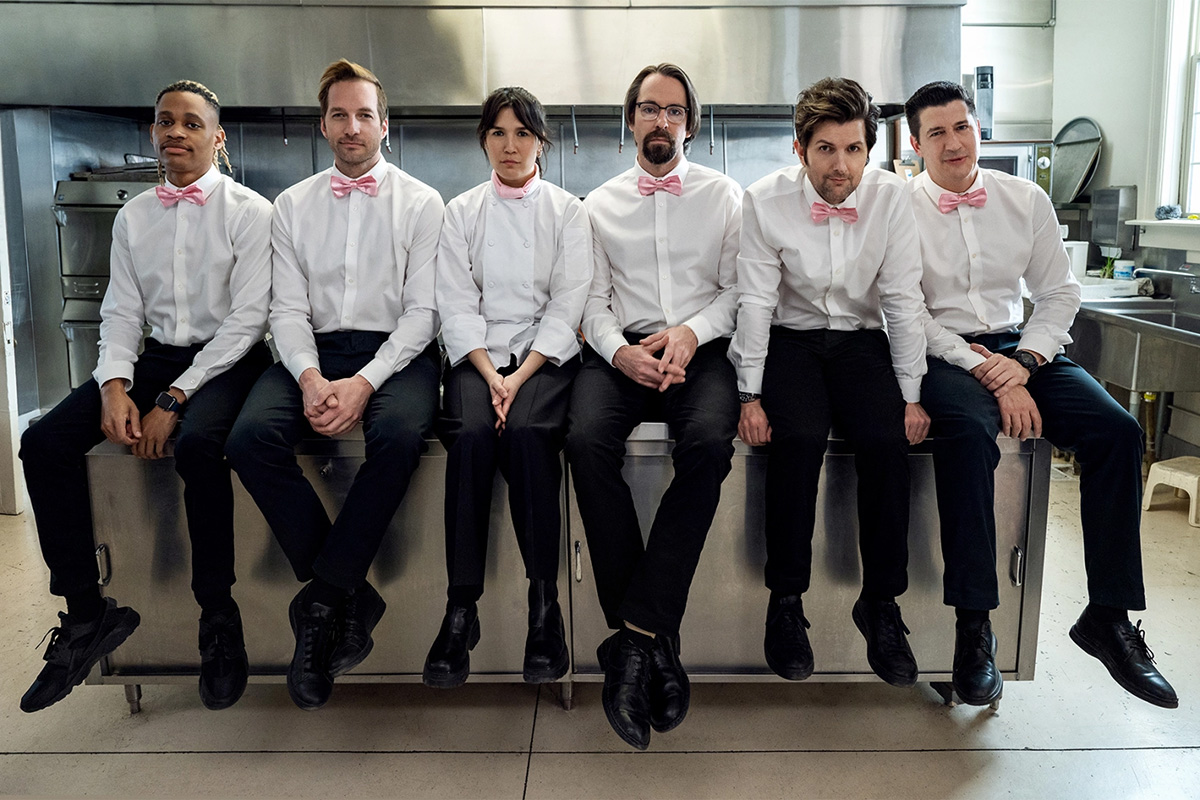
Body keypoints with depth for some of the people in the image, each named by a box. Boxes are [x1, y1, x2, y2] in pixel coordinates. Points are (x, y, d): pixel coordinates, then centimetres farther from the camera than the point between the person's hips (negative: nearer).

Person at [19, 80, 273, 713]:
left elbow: (248, 317, -11)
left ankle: (218, 617, -18)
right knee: (43, 442, -14)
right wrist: (114, 386, -10)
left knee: (197, 442, -36)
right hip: (157, 355, 6)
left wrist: (173, 400, -17)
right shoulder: (133, 216, 13)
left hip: (227, 359, -5)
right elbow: (120, 312, 11)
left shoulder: (248, 211, -3)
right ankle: (86, 612, -5)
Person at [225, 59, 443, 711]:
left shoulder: (420, 203, 7)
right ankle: (349, 598, -16)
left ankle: (321, 601, -19)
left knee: (400, 434, -35)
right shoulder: (292, 205, 15)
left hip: (396, 350, -2)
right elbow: (288, 309, 7)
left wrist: (365, 382, -17)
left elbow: (423, 310, -2)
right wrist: (310, 376, -15)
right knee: (251, 436, -27)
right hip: (313, 352, 3)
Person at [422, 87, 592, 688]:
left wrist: (521, 375, -14)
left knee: (526, 430, -33)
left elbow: (567, 305, 0)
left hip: (545, 353, -1)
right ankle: (460, 608, -25)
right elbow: (456, 304, 4)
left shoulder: (567, 211, 10)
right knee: (471, 435, -30)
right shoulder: (461, 212, 14)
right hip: (478, 354, 1)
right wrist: (490, 374, -13)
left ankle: (545, 601, -24)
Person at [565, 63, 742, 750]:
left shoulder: (724, 195, 17)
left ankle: (636, 634, -27)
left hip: (700, 350, 0)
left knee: (709, 441, -35)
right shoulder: (600, 203, 20)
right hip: (622, 350, 1)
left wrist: (690, 332, -10)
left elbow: (737, 288, 10)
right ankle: (652, 640, -24)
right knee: (587, 441, -31)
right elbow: (594, 300, 12)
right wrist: (620, 351, -9)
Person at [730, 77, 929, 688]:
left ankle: (881, 602, -7)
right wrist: (751, 395, -12)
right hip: (790, 342, -1)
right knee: (799, 436, -30)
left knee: (888, 440, -25)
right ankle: (786, 599, -14)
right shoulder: (765, 201, -10)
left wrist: (911, 395, -5)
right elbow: (756, 302, -8)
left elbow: (904, 300, -2)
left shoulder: (890, 197, -6)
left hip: (862, 340, 2)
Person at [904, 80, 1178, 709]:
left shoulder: (1026, 201, 10)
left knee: (1117, 431, -19)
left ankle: (1108, 616, -9)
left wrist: (1022, 363, -8)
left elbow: (1058, 292, 10)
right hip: (942, 352, -4)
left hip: (1019, 348, 4)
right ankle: (973, 624, -28)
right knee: (969, 431, -36)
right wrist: (987, 373, -17)